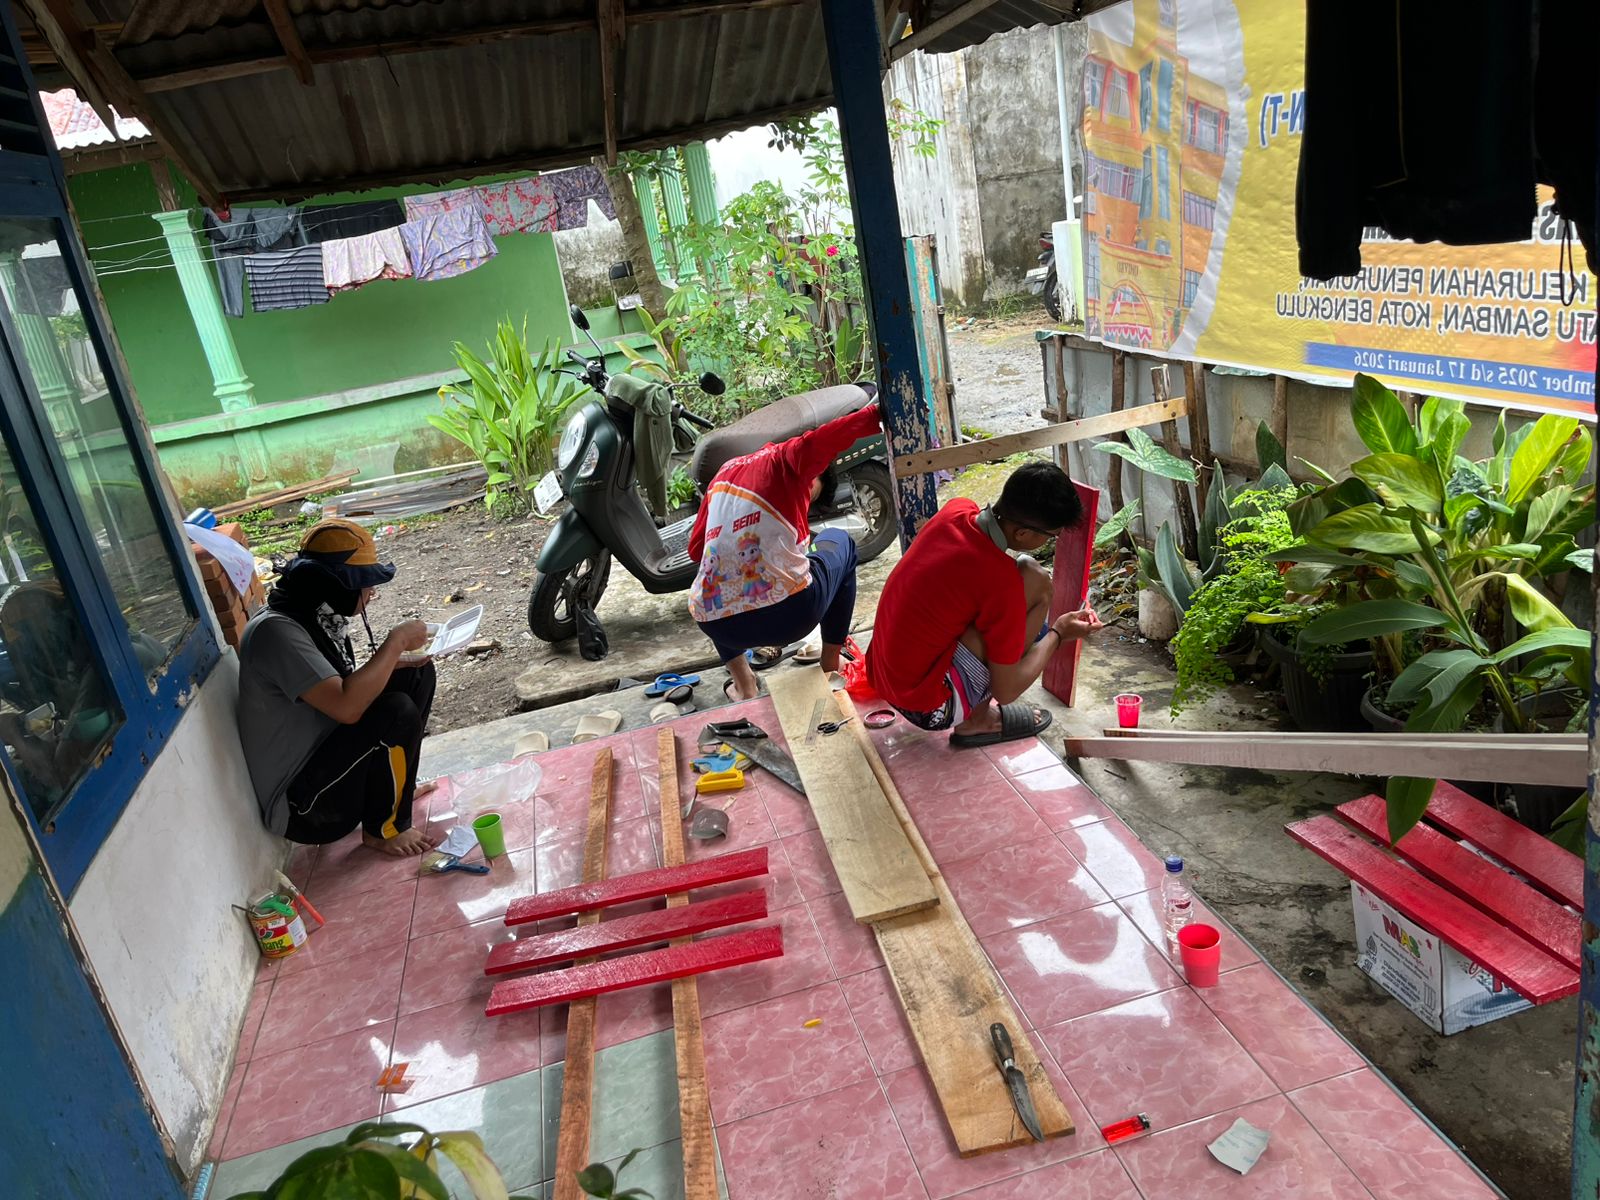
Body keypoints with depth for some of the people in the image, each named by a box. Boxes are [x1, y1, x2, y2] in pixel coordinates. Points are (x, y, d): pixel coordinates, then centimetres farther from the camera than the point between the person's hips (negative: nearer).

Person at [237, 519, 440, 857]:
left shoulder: (319, 616, 2)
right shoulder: (276, 630, -26)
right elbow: (346, 706, -37)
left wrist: (397, 659, -2)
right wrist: (396, 641, -25)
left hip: (326, 749, 9)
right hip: (303, 803, -9)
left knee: (417, 674, 5)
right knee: (398, 711, -28)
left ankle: (397, 784, 17)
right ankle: (382, 829, -5)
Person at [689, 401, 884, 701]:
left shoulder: (725, 472, 20)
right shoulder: (786, 458, 6)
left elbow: (697, 549, 19)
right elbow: (820, 440, -16)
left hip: (718, 627, 4)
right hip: (790, 614, -4)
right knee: (838, 541, 26)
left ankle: (743, 685, 24)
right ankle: (831, 668, 25)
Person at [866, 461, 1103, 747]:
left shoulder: (956, 510, -4)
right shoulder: (1002, 581, -25)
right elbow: (1005, 691, -14)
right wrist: (1058, 633, 0)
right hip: (928, 707, -8)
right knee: (1035, 582, -12)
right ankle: (978, 721, 0)